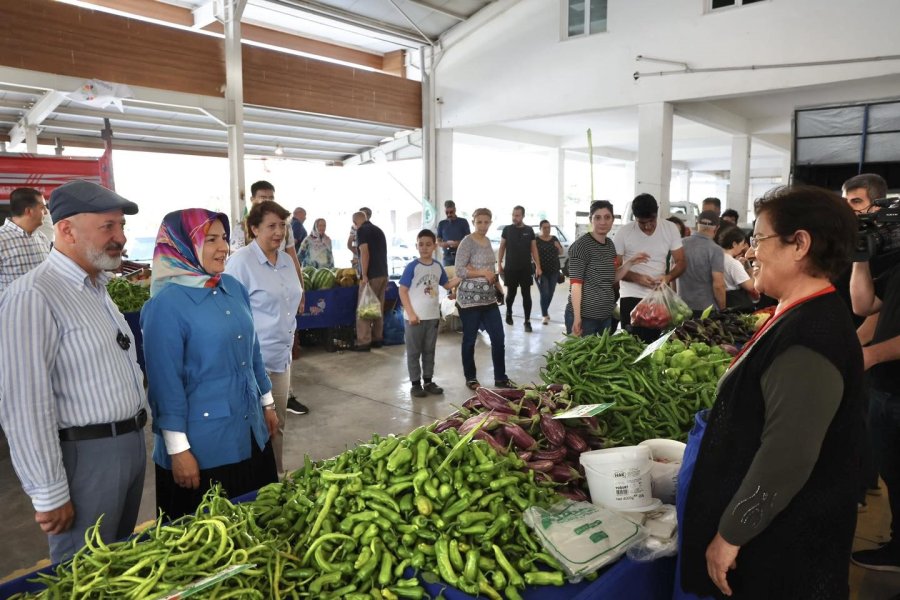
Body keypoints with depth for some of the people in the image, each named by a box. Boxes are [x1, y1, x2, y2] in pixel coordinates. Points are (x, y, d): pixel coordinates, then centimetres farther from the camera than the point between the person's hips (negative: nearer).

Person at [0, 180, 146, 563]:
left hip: (132, 445, 8)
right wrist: (48, 495, -18)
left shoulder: (97, 287, 10)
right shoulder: (33, 296, -19)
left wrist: (135, 433, 17)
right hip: (87, 457, -8)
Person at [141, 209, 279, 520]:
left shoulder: (234, 287, 3)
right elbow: (165, 381, -16)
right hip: (202, 444, -6)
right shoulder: (166, 304, -16)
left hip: (251, 434, 6)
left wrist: (267, 403, 16)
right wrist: (178, 449, -14)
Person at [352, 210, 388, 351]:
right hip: (383, 273, 8)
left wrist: (364, 276, -19)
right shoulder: (378, 229, 17)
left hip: (371, 275, -8)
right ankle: (377, 339, 19)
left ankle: (364, 342, -2)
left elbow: (365, 253, -17)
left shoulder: (362, 230, -7)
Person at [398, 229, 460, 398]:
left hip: (433, 316, 5)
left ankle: (428, 381, 26)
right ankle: (415, 384, 14)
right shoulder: (412, 267, -12)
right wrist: (410, 313, -17)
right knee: (414, 352, 5)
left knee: (429, 351, 15)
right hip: (416, 317, -5)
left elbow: (447, 285, 17)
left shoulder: (438, 267, 4)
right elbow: (403, 291, -12)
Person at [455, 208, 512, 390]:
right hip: (470, 299, -7)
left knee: (498, 337, 7)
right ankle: (470, 378, 19)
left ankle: (500, 378, 18)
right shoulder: (467, 242, -11)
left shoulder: (487, 241, 12)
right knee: (470, 339, 5)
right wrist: (483, 273, -17)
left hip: (489, 298, 7)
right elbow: (459, 271, -16)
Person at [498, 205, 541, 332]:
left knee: (526, 295, 0)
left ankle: (527, 321, 5)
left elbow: (534, 249, 5)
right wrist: (499, 264, -2)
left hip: (526, 268, 0)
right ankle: (508, 313, 37)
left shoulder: (529, 230, 3)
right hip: (510, 268, 0)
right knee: (511, 293, 12)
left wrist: (538, 266, -1)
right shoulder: (507, 229, 1)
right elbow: (502, 248, 5)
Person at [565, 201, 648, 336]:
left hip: (606, 315, 8)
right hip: (584, 315, -8)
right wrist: (577, 317, -21)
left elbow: (611, 279, 15)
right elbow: (576, 283, -17)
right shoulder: (581, 245, -13)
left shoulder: (610, 244, 11)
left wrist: (630, 262, 3)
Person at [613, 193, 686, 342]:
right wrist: (637, 278, -21)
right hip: (632, 297, -2)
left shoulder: (670, 229, 1)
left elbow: (680, 262, 3)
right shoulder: (624, 233, -7)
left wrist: (668, 277, -18)